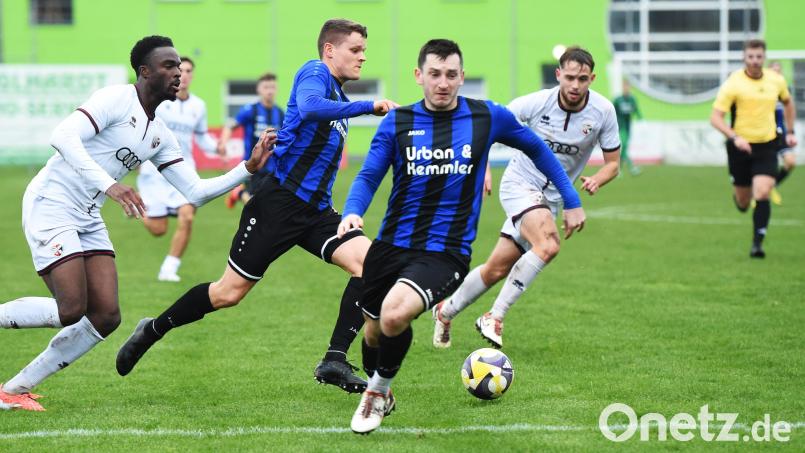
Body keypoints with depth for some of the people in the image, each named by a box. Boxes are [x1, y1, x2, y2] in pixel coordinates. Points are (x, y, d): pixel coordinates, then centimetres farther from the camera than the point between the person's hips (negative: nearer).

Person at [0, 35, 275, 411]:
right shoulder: (117, 100, -11)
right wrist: (109, 185, -32)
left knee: (106, 317, -3)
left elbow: (196, 192, 13)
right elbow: (63, 137, -24)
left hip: (87, 220, 9)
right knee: (70, 311, -19)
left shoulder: (160, 136, 13)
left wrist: (248, 169, 3)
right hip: (50, 206, -8)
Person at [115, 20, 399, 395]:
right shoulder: (315, 73, -7)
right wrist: (369, 106, -29)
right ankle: (152, 331, 21)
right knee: (229, 292, -2)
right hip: (280, 200, -8)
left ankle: (335, 361, -16)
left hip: (315, 210, 8)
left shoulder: (339, 97, 19)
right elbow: (309, 108, -31)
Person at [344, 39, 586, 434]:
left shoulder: (488, 117, -1)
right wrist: (352, 212, -22)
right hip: (391, 247, 3)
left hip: (445, 254, -3)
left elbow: (537, 150, 14)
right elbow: (369, 176, -1)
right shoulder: (397, 122, 1)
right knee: (374, 330, 14)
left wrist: (571, 201, 16)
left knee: (394, 315, -28)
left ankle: (379, 389, 1)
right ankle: (377, 395, 47)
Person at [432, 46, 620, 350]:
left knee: (497, 269, 5)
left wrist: (596, 180, -20)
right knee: (548, 244, -31)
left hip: (551, 198, 4)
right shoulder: (536, 103, -16)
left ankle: (446, 312, 29)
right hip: (520, 185, -4)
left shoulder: (603, 111, -9)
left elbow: (612, 163, 1)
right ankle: (494, 318, -23)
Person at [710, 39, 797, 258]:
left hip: (767, 145, 1)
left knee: (762, 193, -16)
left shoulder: (776, 80, 1)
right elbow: (715, 117, -15)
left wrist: (790, 132, 15)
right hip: (741, 146, -1)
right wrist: (734, 137, -29)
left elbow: (788, 102, 22)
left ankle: (757, 244, -11)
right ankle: (739, 197, 47)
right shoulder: (733, 84, -12)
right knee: (743, 203, 9)